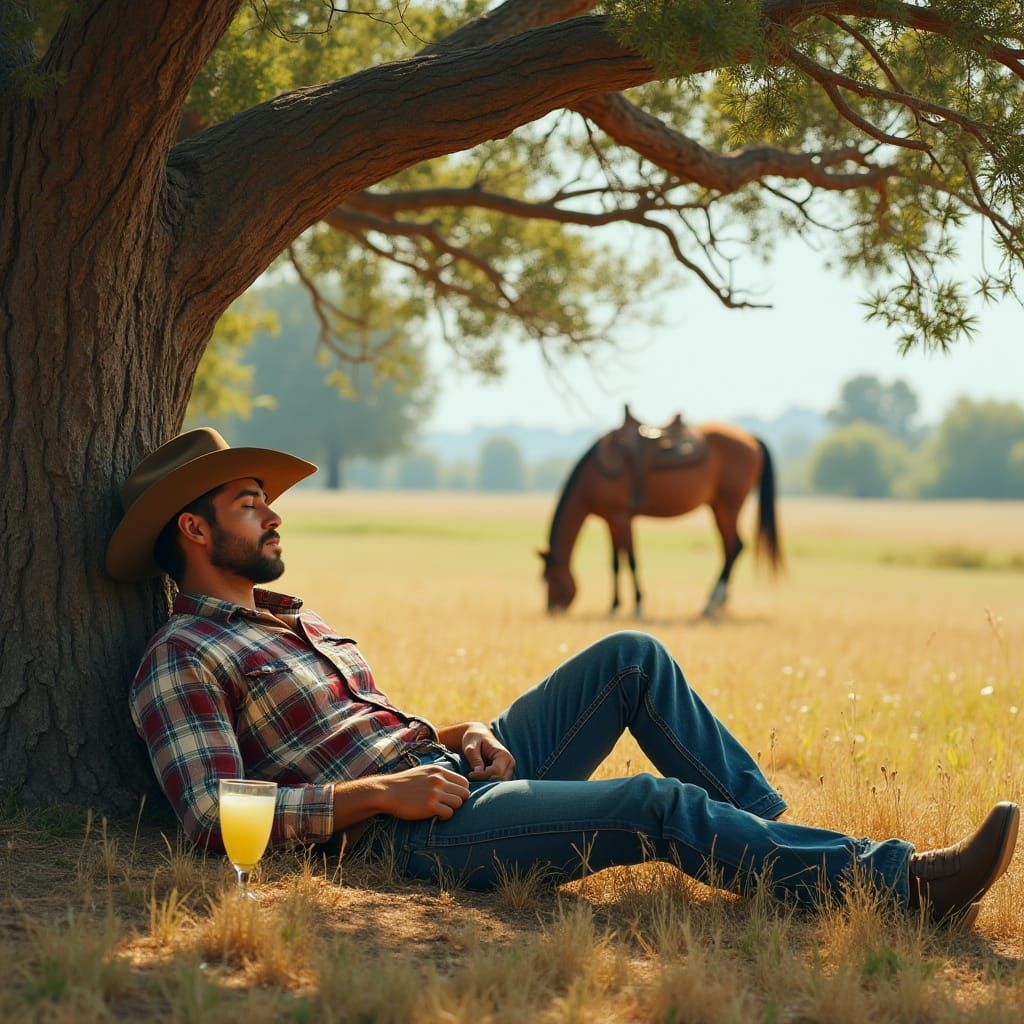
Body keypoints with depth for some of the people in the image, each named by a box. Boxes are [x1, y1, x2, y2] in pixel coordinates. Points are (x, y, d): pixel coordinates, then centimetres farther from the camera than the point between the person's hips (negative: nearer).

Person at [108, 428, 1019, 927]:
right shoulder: (181, 660, -6)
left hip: (461, 776, 9)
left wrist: (455, 736, 5)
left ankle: (774, 830, -1)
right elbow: (214, 819, -18)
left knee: (631, 658, -1)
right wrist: (377, 794, -20)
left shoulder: (288, 622, 23)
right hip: (421, 834, -9)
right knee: (667, 809, -23)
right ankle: (904, 884, -19)